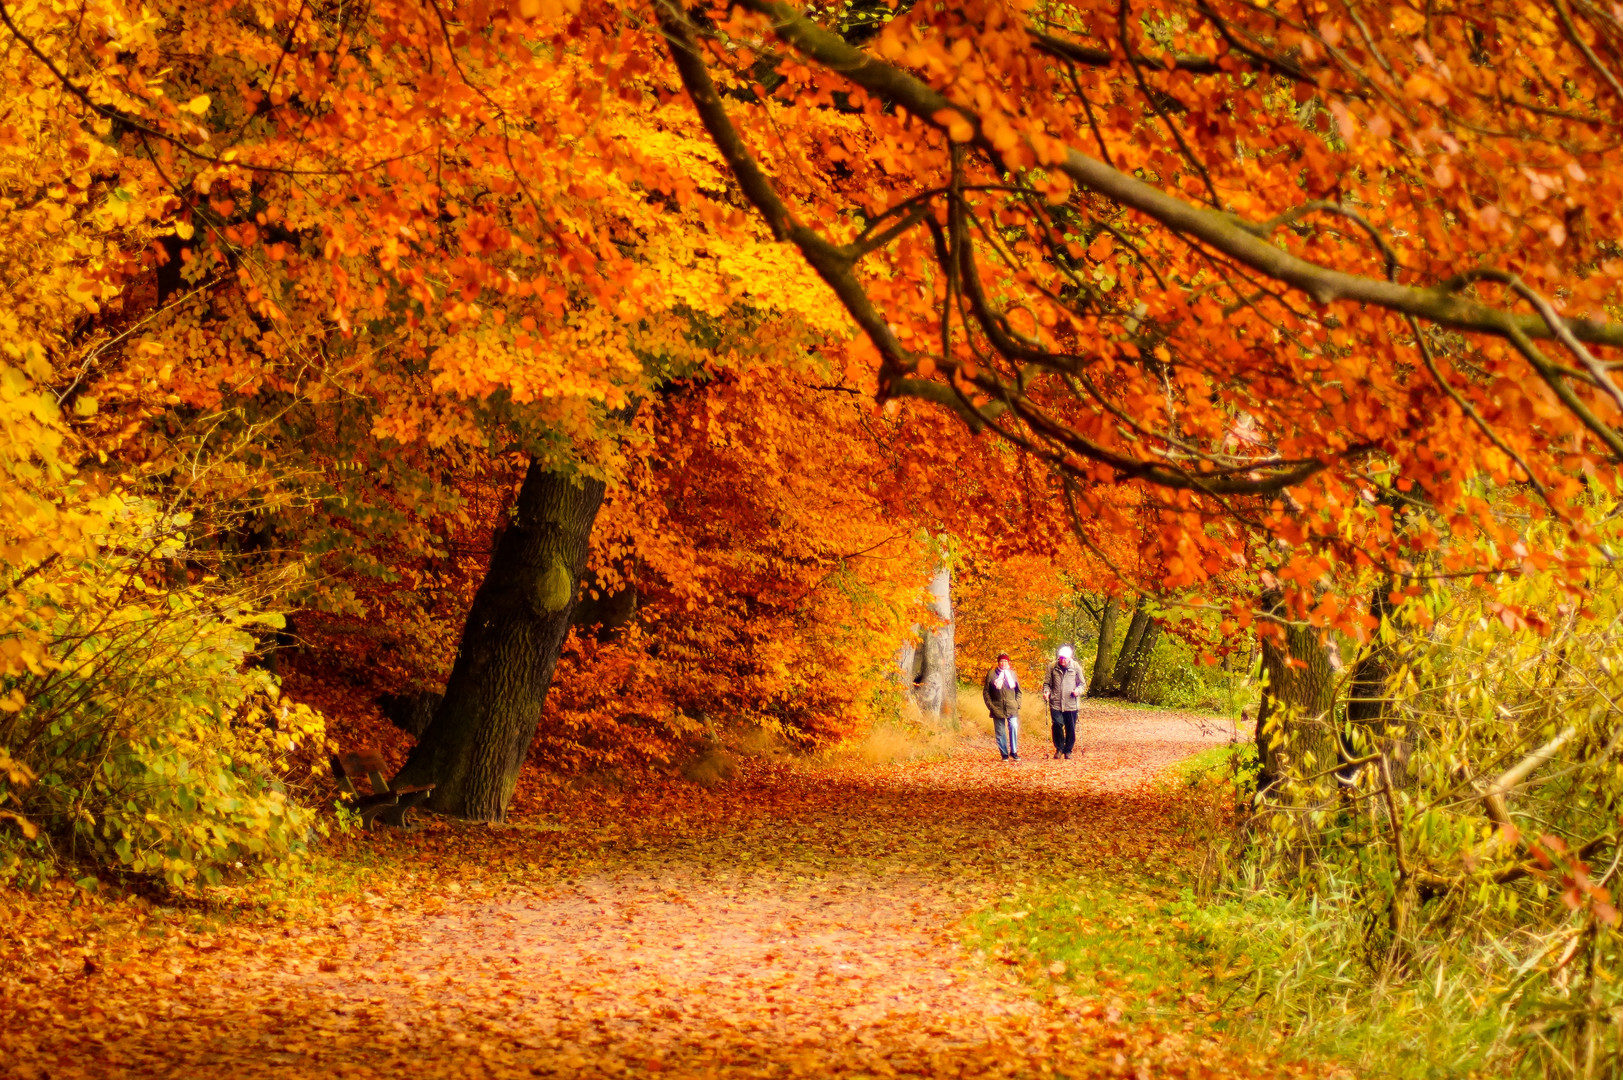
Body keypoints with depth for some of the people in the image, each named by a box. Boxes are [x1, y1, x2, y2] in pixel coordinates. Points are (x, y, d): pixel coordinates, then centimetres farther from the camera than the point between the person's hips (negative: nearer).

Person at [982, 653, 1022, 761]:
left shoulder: (1012, 674, 10)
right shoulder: (991, 674, 3)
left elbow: (1018, 691, 15)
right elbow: (986, 692, 4)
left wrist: (1017, 704, 3)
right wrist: (990, 705, -4)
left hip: (1012, 708, 1)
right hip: (998, 709, -1)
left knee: (1014, 728, -11)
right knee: (1000, 732, 2)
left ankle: (1014, 752, 0)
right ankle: (1004, 754, 11)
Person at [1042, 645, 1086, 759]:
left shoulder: (1075, 667, 2)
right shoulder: (1053, 667, 2)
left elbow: (1083, 684, 9)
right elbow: (1047, 683, 10)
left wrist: (1078, 690, -11)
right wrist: (1046, 692, -9)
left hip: (1071, 704, 0)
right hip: (1056, 703, 0)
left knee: (1070, 728, 4)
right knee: (1057, 725, -7)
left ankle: (1068, 750, 19)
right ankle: (1059, 748, 13)